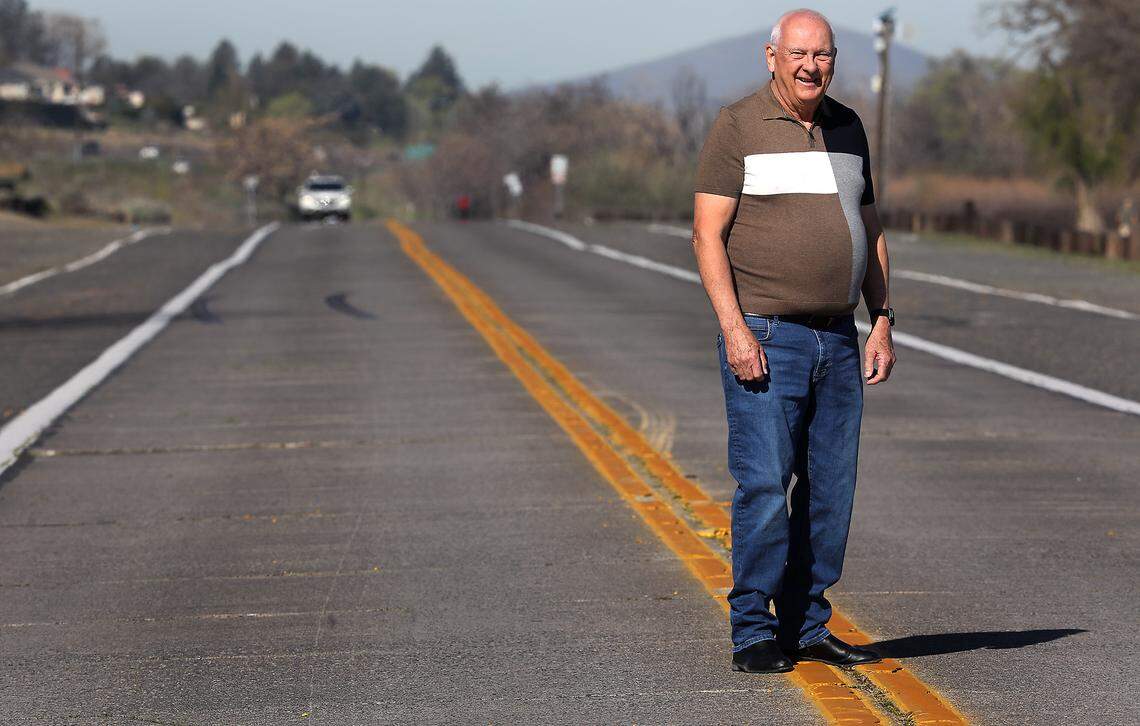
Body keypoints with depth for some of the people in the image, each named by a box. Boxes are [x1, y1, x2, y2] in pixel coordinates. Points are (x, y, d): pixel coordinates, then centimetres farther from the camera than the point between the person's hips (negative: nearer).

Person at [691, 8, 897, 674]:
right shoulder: (739, 127, -3)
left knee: (830, 489, 6)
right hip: (765, 338, -6)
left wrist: (882, 323, 12)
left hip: (838, 340, 6)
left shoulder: (848, 128, 14)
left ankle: (807, 626, 14)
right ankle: (754, 632, -1)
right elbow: (708, 233, -8)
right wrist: (734, 328, -17)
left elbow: (871, 231, 20)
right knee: (765, 486, -8)